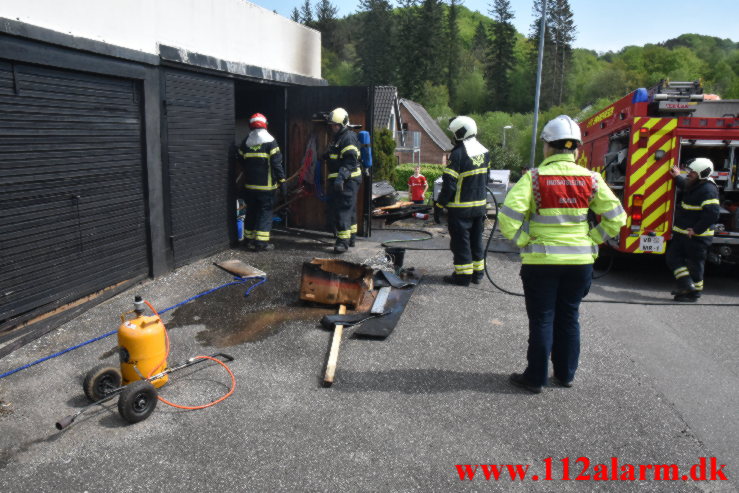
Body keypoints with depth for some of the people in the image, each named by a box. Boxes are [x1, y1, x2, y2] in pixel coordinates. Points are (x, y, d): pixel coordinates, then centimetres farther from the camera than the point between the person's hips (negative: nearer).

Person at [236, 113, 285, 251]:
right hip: (266, 185, -5)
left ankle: (249, 240, 20)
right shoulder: (270, 141, -8)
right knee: (265, 212, 0)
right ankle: (261, 242, -3)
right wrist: (281, 179, -7)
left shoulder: (245, 142, 8)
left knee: (251, 211, 14)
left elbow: (241, 163, 15)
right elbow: (276, 162, -12)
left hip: (249, 184, 5)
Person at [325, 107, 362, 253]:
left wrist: (340, 177, -30)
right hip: (340, 180, 11)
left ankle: (343, 241, -15)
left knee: (343, 210, -14)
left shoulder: (349, 137, -12)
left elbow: (351, 161, -22)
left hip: (348, 180, -11)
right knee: (350, 210, 16)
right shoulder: (338, 138, 21)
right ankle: (351, 237, 26)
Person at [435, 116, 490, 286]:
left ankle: (463, 275, 8)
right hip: (479, 205, 7)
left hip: (461, 207, -7)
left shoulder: (458, 154, -18)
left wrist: (440, 204, -9)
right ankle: (477, 272, 25)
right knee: (476, 240, 17)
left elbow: (449, 184, -18)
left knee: (460, 241, 3)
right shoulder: (484, 152, 6)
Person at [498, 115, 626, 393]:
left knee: (542, 320, 8)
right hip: (580, 260, 3)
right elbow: (616, 218, 0)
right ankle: (565, 375, 29)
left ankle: (536, 378, 18)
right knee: (569, 318, 17)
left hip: (541, 260, -3)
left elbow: (508, 219, -20)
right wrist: (590, 240, 7)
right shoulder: (590, 179, -1)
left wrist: (525, 242, -7)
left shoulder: (534, 178, -11)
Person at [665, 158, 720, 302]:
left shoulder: (708, 190, -20)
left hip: (696, 236, -10)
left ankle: (694, 293, 13)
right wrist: (677, 177, 31)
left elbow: (712, 213, -29)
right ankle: (686, 285, 15)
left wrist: (696, 230, -24)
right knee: (672, 256, 10)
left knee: (695, 264, 2)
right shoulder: (694, 185, 9)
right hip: (683, 233, 10)